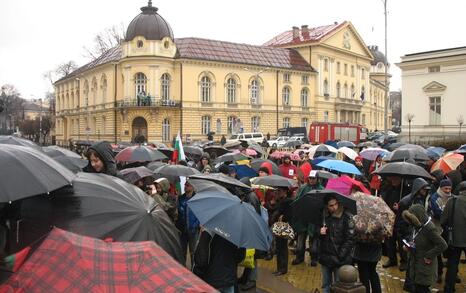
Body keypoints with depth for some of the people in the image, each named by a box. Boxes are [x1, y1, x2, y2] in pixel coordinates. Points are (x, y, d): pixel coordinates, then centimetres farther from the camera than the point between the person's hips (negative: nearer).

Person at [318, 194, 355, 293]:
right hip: (325, 257, 4)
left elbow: (350, 239, -11)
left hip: (340, 259, -4)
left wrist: (340, 256, -15)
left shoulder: (347, 217, -10)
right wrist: (319, 232, -9)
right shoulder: (323, 216, 3)